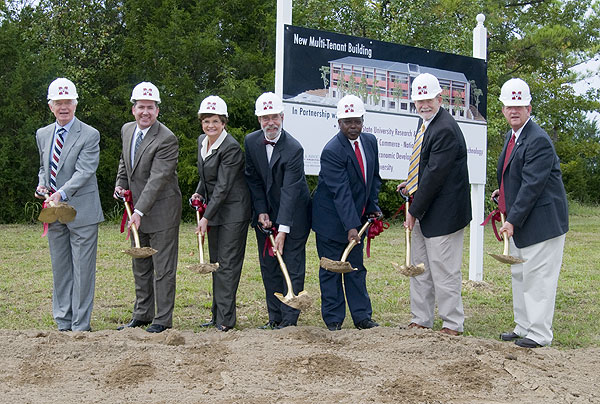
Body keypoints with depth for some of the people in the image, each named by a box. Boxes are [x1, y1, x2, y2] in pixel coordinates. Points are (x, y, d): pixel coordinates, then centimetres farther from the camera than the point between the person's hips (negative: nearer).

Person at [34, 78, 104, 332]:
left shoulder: (89, 135, -7)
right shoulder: (42, 134, 12)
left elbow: (84, 171, -17)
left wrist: (62, 193, -31)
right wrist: (41, 185, 2)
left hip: (82, 212, -6)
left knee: (82, 270, -2)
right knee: (60, 270, 12)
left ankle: (80, 326, 6)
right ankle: (63, 323, 21)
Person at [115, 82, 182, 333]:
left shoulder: (167, 139, -19)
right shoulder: (127, 130, 6)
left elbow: (157, 179, -25)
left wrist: (139, 211, -30)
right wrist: (121, 183, 7)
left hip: (161, 211, -8)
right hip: (137, 209, 8)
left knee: (163, 268, -1)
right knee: (140, 266, 17)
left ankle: (162, 319, 8)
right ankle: (142, 314, 28)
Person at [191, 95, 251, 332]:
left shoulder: (231, 147, -19)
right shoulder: (202, 141, 7)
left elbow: (223, 187, -20)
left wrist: (206, 218, -20)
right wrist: (199, 193, 4)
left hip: (233, 211, -8)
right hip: (213, 209, 9)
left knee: (228, 264, -6)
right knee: (216, 264, 12)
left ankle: (226, 319, -2)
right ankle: (217, 315, 19)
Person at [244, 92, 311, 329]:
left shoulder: (294, 149, -21)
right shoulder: (251, 142, -3)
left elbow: (290, 191, -26)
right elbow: (252, 179, 4)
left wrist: (283, 229, -29)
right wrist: (261, 212, -5)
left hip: (293, 215, -5)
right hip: (265, 214, 6)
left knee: (293, 267, -4)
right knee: (268, 267, 9)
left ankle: (289, 319, 1)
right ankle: (275, 317, 17)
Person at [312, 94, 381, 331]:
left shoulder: (370, 142, 3)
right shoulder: (332, 151, -21)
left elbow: (374, 179, 15)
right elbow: (341, 192, -27)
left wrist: (373, 208, 4)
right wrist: (351, 227, -31)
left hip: (356, 218, 7)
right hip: (332, 220, -7)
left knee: (357, 269, 12)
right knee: (331, 270, 2)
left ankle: (362, 317, 19)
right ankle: (333, 320, 11)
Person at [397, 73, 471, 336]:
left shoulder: (445, 130, -21)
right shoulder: (424, 122, 11)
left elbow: (435, 175, -21)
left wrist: (414, 211, -16)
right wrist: (412, 183, 9)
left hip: (442, 213, -10)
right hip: (423, 210, 10)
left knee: (444, 270, -2)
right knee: (419, 267, 15)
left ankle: (452, 324, 11)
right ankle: (421, 320, 25)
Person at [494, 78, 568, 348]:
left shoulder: (539, 141, -19)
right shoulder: (511, 136, 12)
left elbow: (533, 185, -23)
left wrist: (513, 220, -24)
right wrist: (504, 193, 12)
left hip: (542, 221, -10)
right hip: (519, 222, 10)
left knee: (537, 276, -5)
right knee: (520, 275, 17)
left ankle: (539, 333, 5)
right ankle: (524, 327, 28)